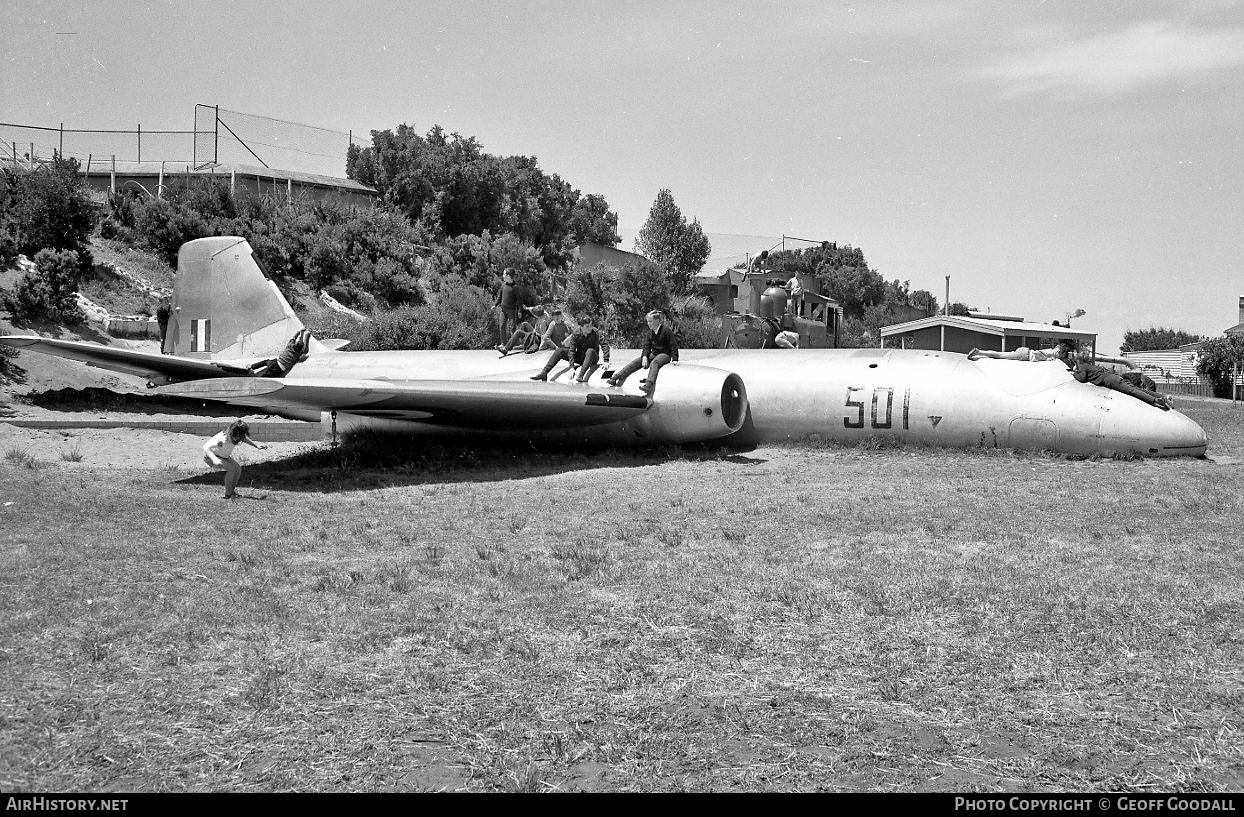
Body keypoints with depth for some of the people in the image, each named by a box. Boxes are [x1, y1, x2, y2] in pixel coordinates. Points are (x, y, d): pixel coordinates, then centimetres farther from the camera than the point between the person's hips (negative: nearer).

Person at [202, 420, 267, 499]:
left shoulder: (235, 437, -18)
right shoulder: (223, 439, -41)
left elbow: (245, 439, 7)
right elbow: (206, 447, -49)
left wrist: (257, 445, -4)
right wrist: (214, 460, -63)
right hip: (210, 457, -8)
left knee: (238, 468, -4)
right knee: (231, 468, -24)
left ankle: (232, 491, 12)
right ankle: (228, 494, -13)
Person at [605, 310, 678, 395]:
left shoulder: (666, 330, -10)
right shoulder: (650, 332, 10)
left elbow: (674, 346, -10)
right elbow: (646, 346, 3)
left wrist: (674, 359, -18)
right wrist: (644, 357, -16)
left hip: (665, 354, -7)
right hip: (653, 353, 7)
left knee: (654, 363, -39)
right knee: (635, 362, -12)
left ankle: (648, 386, -60)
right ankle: (615, 379, -19)